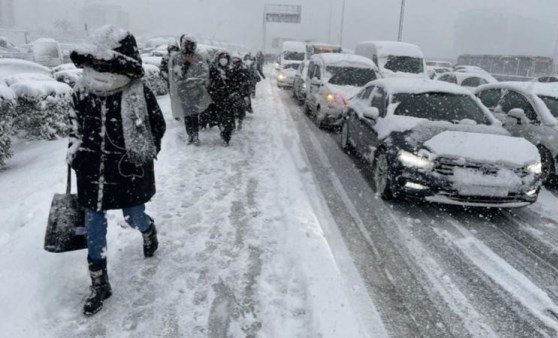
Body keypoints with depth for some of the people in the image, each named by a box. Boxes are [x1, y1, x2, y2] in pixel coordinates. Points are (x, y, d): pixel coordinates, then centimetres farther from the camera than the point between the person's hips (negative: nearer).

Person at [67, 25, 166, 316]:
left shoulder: (139, 94, -16)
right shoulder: (83, 90, -3)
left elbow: (158, 126, -3)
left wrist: (143, 155, -6)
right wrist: (74, 149, 7)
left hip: (128, 173, -3)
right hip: (92, 173, 4)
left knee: (134, 219, 14)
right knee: (93, 229, 8)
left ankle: (148, 229, 54)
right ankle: (99, 284, 25)